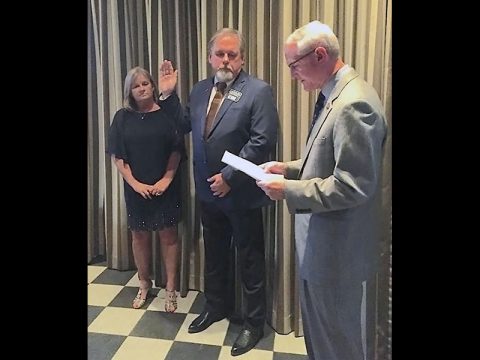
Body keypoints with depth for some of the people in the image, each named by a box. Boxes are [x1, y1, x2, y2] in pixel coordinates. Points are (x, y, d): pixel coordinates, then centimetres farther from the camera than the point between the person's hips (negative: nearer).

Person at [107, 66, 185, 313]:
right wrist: (135, 183, -9)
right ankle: (144, 285, 29)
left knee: (168, 235, 4)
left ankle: (170, 289, 15)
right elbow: (117, 156, -1)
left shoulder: (166, 114, -2)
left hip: (165, 187, -1)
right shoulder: (122, 117, 2)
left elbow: (176, 150, -3)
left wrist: (166, 180, -11)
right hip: (136, 188, 2)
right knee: (139, 236, 11)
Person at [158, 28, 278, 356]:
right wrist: (169, 94, 3)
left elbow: (263, 141, -18)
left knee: (250, 261, 9)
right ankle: (217, 306, 44)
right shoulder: (200, 90, 8)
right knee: (214, 255, 21)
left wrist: (229, 177, -18)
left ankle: (254, 323, 28)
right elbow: (184, 125, 16)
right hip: (209, 192, 6)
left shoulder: (259, 91, -11)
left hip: (241, 193, -6)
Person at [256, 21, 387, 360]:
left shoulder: (354, 102, -24)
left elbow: (353, 186, -28)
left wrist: (288, 189, -21)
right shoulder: (335, 96, 8)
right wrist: (289, 168, 4)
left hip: (336, 247, -10)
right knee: (318, 329, 27)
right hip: (322, 240, 10)